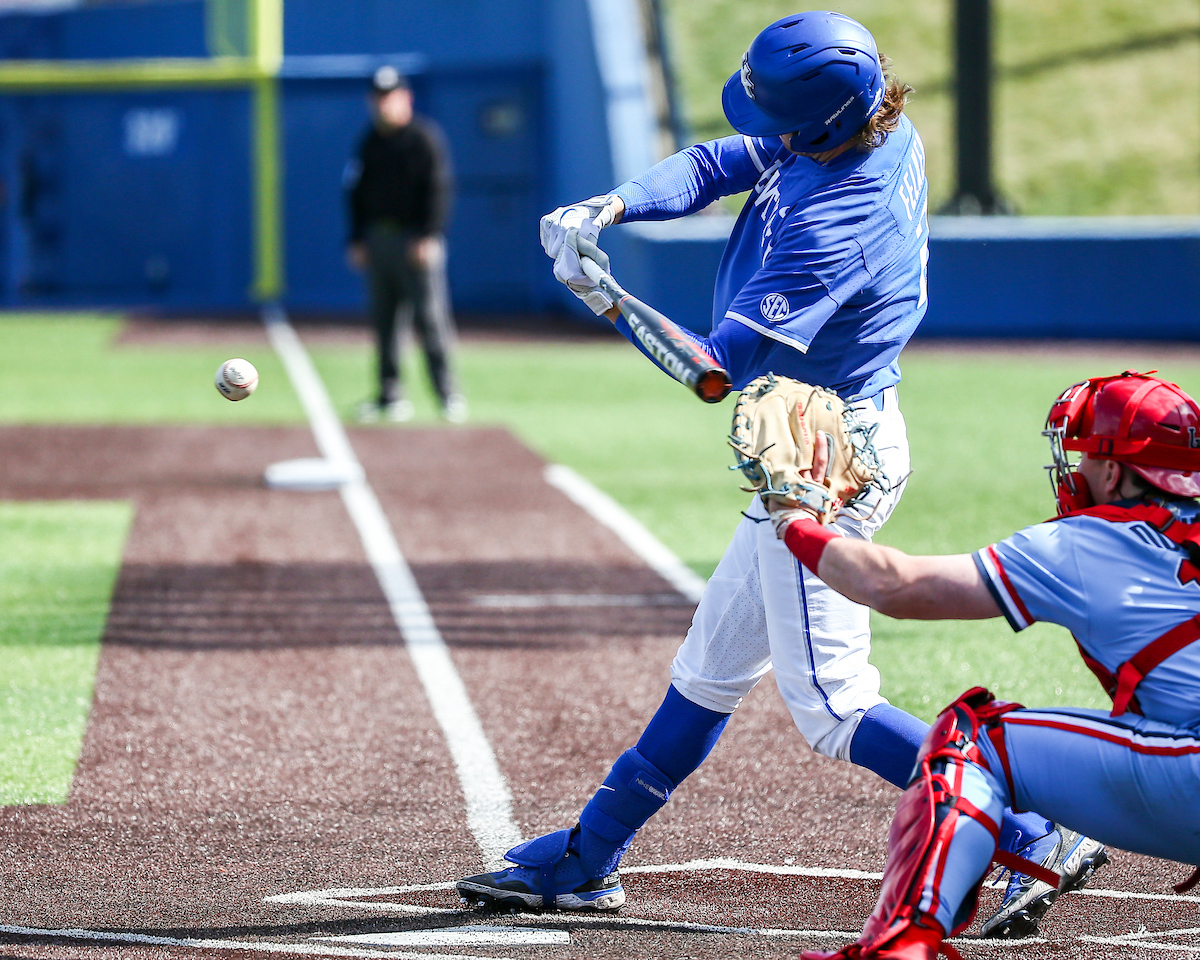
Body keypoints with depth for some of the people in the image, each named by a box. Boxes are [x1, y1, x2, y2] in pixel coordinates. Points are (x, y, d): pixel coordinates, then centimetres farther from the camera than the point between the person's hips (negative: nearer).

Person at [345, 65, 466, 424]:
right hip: (377, 240, 7)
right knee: (383, 320, 6)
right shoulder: (370, 142, 15)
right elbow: (357, 191, 19)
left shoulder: (424, 137, -4)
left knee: (430, 316, -10)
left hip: (416, 240, -6)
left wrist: (428, 236, -17)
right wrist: (357, 240, 11)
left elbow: (438, 188, -9)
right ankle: (391, 396, 10)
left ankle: (448, 394, -9)